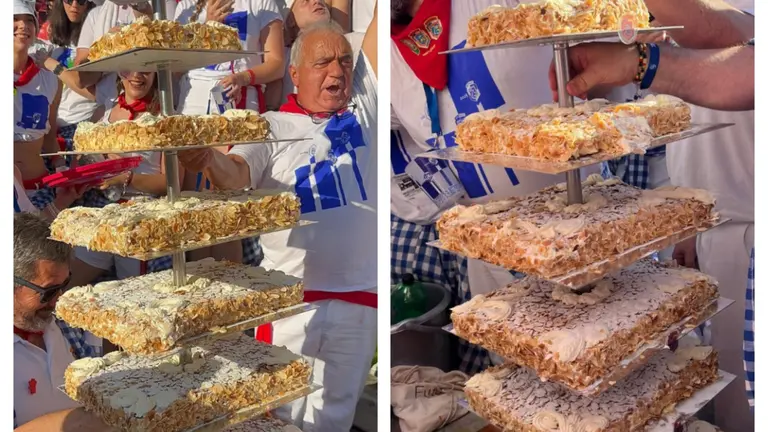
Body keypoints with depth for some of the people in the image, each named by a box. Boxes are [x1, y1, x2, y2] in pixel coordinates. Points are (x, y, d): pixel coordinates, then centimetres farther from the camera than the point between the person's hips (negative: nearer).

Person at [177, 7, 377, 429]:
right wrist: (209, 157, -40)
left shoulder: (365, 110, 3)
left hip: (358, 297, 3)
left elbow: (377, 35, 1)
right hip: (290, 298, -2)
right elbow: (236, 175, -19)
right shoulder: (272, 127, -4)